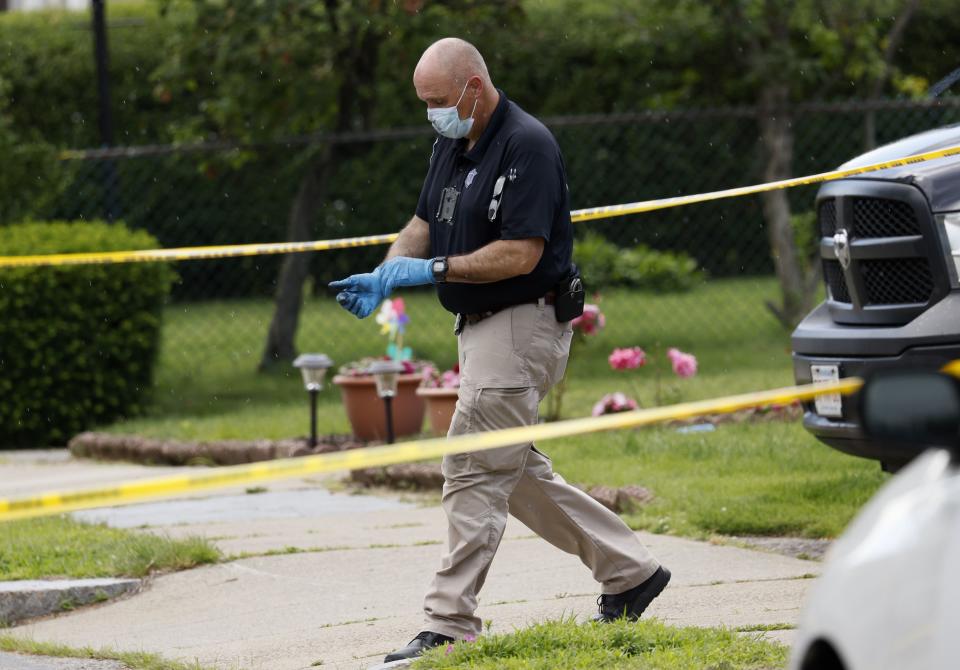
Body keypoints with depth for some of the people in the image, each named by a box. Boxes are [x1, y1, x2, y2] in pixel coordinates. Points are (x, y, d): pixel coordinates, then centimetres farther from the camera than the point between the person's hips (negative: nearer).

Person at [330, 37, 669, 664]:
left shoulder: (527, 145, -18)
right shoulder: (451, 144, 11)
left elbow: (521, 253, -23)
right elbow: (425, 220, 19)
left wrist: (435, 269, -21)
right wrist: (386, 276, 0)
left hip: (522, 324, -10)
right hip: (483, 327, 10)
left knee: (474, 472, -10)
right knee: (517, 474, 15)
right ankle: (631, 571, 23)